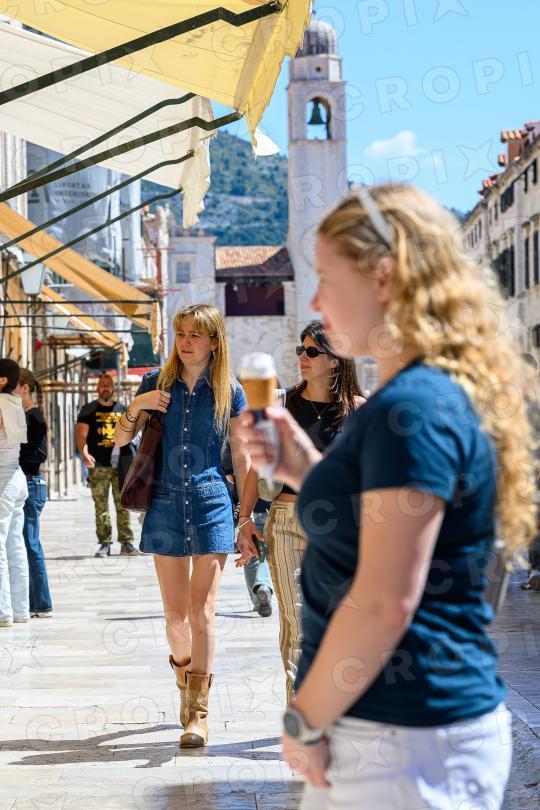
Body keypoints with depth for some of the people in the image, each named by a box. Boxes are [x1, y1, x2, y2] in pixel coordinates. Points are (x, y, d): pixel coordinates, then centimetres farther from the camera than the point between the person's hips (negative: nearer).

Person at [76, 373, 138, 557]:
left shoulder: (122, 410, 15)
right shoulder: (89, 410, 7)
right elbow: (81, 434, -2)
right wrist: (84, 454, -20)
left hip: (120, 465, 2)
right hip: (98, 466, -2)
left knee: (123, 504, -2)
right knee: (101, 506, -1)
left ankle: (126, 542, 0)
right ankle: (104, 543, 2)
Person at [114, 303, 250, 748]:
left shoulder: (230, 392, 1)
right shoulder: (157, 382, 5)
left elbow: (241, 455, 7)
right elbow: (120, 439, 9)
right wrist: (136, 406, -10)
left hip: (211, 503, -2)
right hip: (165, 503, 2)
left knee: (202, 610, -7)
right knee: (175, 611, 7)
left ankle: (198, 713, -4)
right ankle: (185, 675, 33)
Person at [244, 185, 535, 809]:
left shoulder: (414, 410, -19)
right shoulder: (438, 397, 12)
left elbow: (385, 602, -23)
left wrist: (305, 720, -13)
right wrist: (306, 471, 10)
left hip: (409, 744, -10)